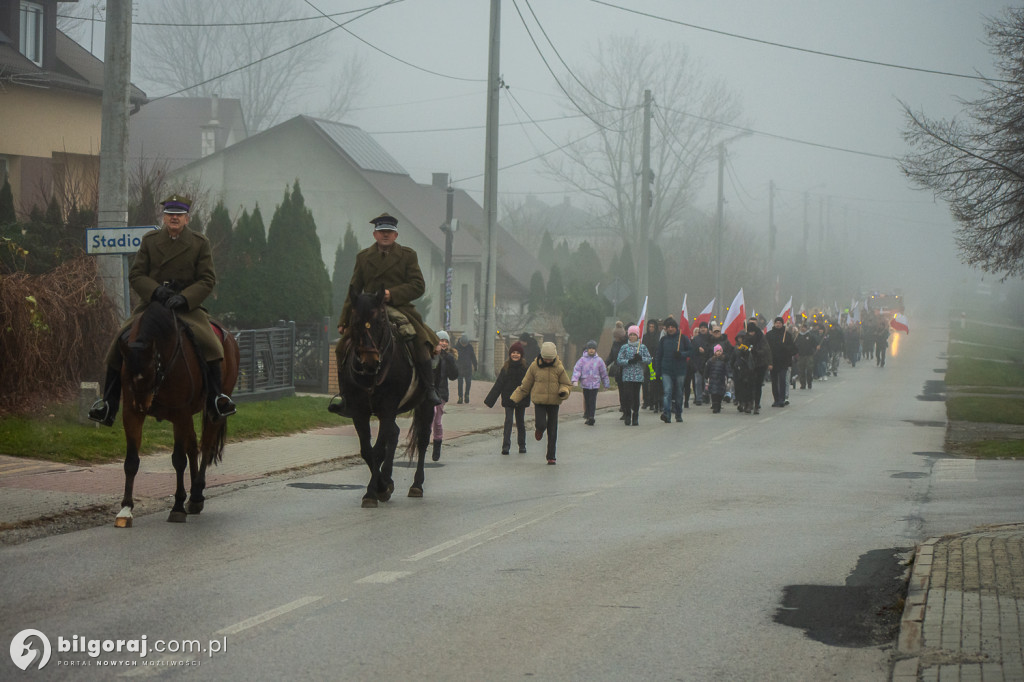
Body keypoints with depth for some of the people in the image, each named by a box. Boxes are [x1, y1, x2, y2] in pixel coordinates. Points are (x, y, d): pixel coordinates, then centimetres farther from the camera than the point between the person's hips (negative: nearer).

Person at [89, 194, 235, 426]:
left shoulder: (200, 243, 3)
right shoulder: (150, 240, 8)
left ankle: (215, 400, -22)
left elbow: (207, 280, -1)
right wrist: (155, 290, -16)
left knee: (207, 341, -29)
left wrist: (184, 298, -18)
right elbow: (135, 275, 5)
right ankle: (108, 403, -9)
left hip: (187, 306, -2)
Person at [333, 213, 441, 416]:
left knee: (420, 342, -28)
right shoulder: (363, 257, 16)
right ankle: (348, 398, -8)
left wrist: (392, 294, -16)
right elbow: (354, 290, 19)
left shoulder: (407, 255, 8)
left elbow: (418, 286, 0)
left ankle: (429, 390, -18)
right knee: (344, 347, -16)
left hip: (399, 310, -2)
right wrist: (344, 321, 13)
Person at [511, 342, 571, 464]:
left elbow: (567, 384, 6)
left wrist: (563, 391, -17)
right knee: (541, 425, -17)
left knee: (552, 431, 1)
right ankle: (539, 429, 22)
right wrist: (514, 398, 8)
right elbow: (525, 385, 7)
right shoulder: (534, 366, -3)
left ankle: (551, 457, 12)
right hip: (539, 401, -1)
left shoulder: (559, 368, -3)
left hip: (554, 402, 1)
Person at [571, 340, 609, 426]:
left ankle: (591, 417, -13)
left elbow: (603, 373, 13)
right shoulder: (582, 359, 2)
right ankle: (586, 416, 18)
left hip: (595, 384, -1)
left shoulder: (599, 360, 5)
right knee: (586, 400, 7)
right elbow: (577, 369, -2)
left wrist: (606, 383, 18)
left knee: (592, 401, -9)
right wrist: (575, 380, -14)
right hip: (585, 383, 1)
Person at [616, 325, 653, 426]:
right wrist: (629, 361, -15)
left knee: (636, 396, 1)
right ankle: (628, 416, 3)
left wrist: (641, 358, -13)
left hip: (638, 376, 1)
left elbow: (649, 359, 4)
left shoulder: (642, 347, 7)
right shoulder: (624, 347, 5)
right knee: (628, 395, -8)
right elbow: (619, 360, 0)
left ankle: (635, 417, 8)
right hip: (627, 375, -1)